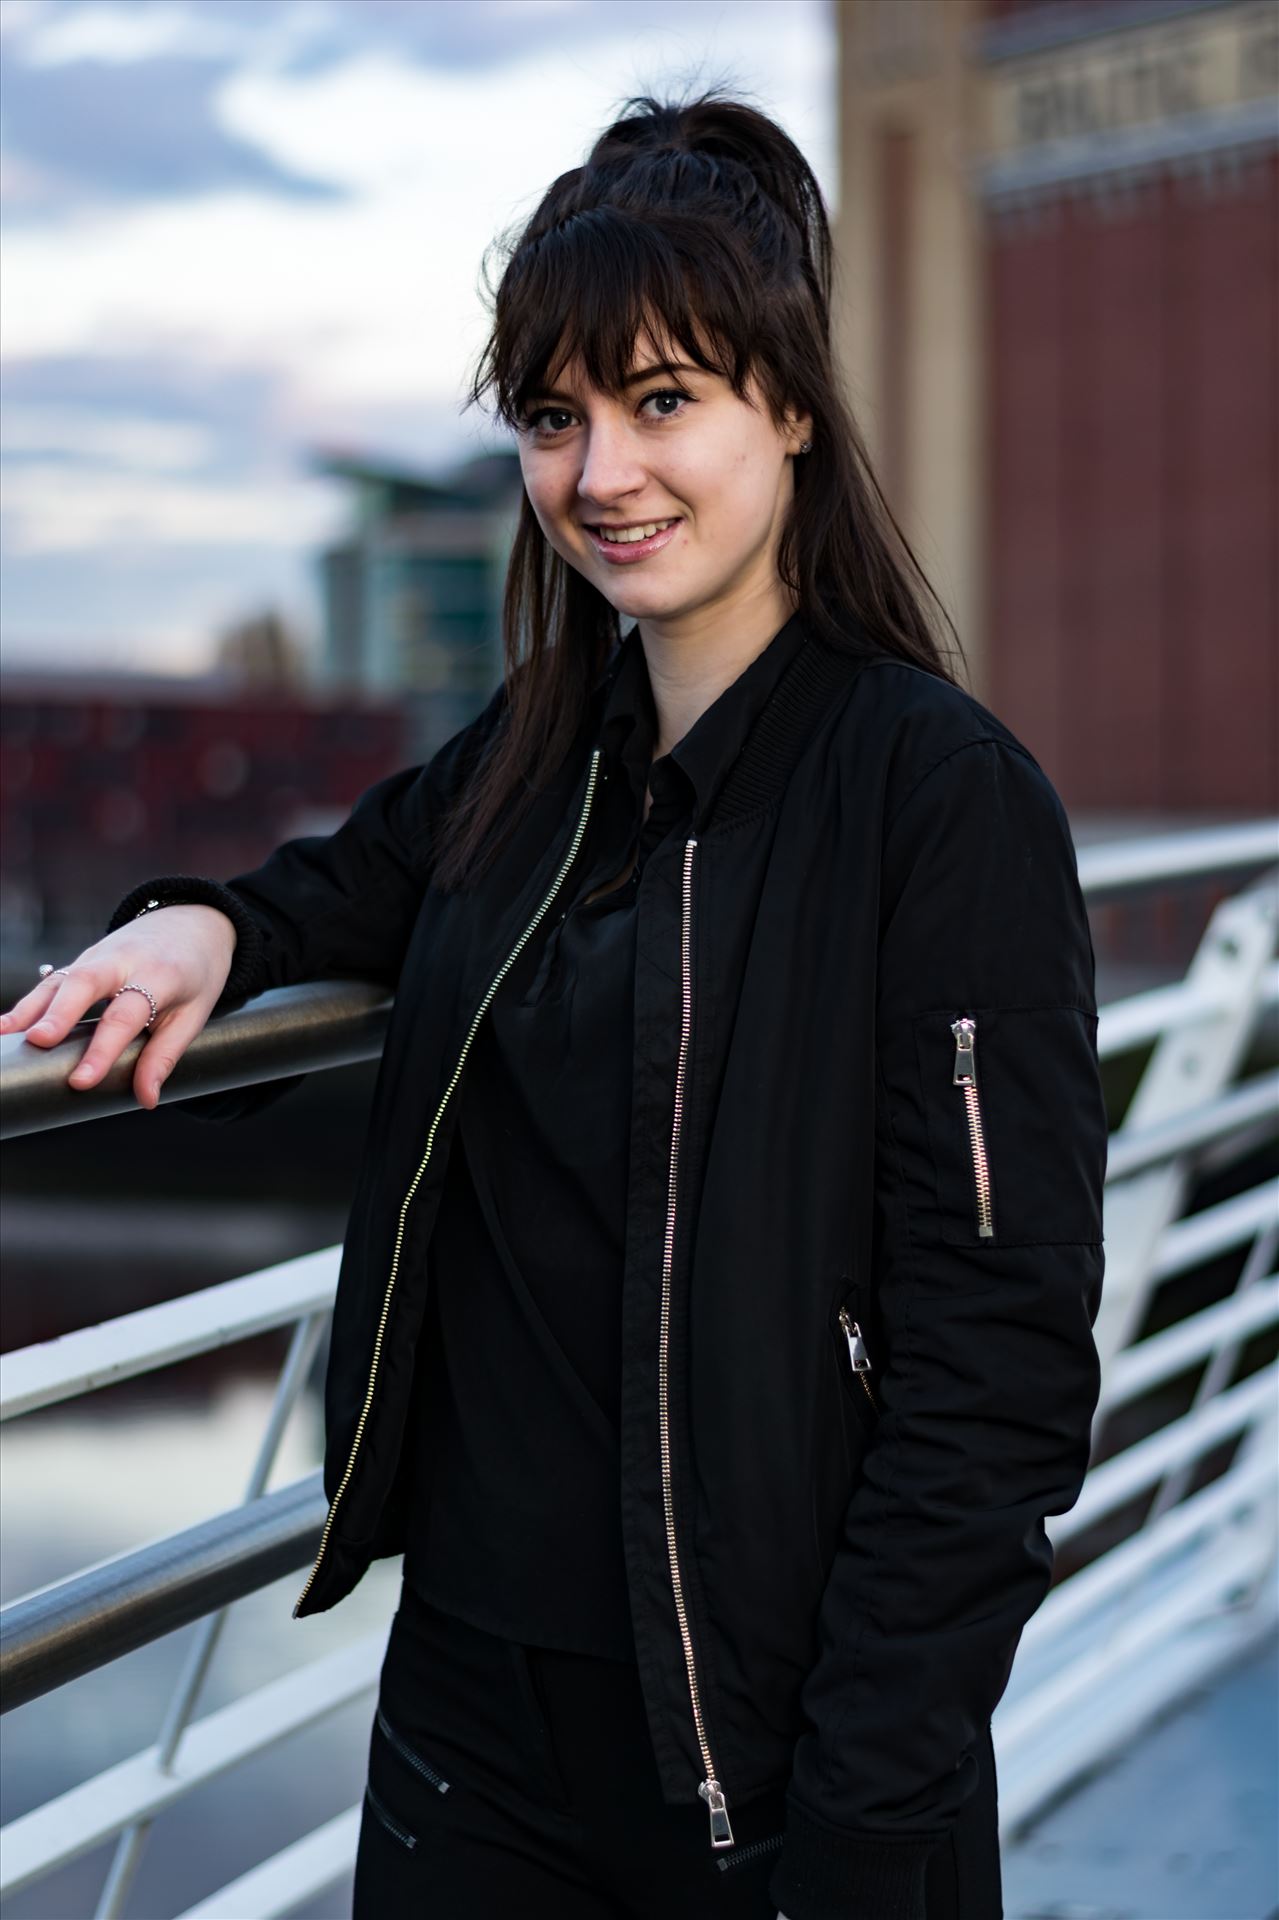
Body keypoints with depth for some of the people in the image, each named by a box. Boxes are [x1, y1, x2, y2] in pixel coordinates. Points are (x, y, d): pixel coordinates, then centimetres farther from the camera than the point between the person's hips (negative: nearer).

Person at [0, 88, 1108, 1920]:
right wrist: (215, 923, 4)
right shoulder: (536, 756, 6)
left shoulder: (944, 792, -13)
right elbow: (369, 877, 28)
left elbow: (999, 1358, -16)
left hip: (761, 1726, -5)